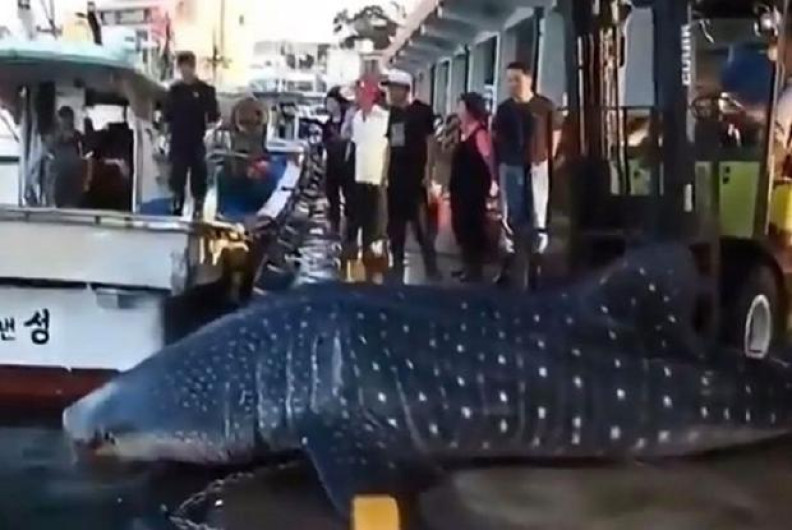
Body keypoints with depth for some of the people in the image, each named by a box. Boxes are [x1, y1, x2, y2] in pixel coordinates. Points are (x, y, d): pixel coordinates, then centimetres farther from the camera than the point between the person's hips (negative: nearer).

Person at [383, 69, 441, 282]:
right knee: (395, 224, 10)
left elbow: (430, 141, -7)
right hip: (396, 175, 7)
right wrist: (385, 172, 9)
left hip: (416, 175, -7)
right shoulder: (392, 113, 12)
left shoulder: (422, 110, -5)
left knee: (421, 225, -9)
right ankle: (397, 267, 19)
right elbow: (389, 144, 15)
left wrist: (428, 170, -15)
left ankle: (432, 269, -4)